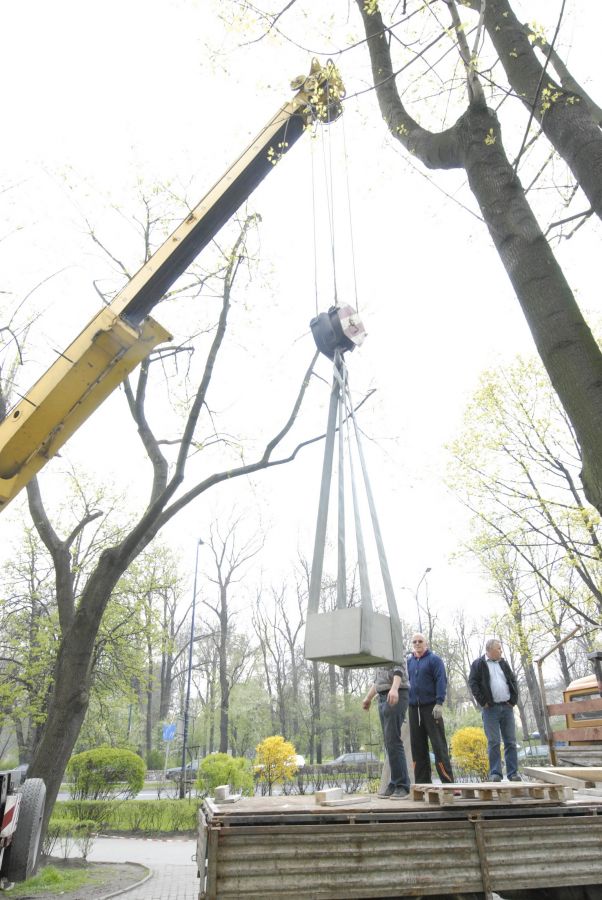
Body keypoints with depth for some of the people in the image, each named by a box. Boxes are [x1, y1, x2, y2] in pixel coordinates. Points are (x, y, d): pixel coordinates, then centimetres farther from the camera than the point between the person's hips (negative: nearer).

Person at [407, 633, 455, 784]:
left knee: (438, 744, -5)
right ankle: (422, 782, 12)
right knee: (417, 747, 6)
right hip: (414, 708, 5)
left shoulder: (434, 659, 1)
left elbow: (441, 681, -7)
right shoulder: (409, 662, 15)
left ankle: (448, 781, -1)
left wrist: (439, 703, -17)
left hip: (431, 707, -5)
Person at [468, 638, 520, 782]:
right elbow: (473, 683, -6)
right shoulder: (478, 664, 0)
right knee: (493, 742, -4)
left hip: (507, 707, 5)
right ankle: (495, 773, 2)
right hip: (490, 708, -5)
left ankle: (513, 773, 11)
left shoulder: (503, 664, 16)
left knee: (510, 741, 5)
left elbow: (513, 681, 17)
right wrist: (483, 702, -11)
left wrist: (513, 700, 6)